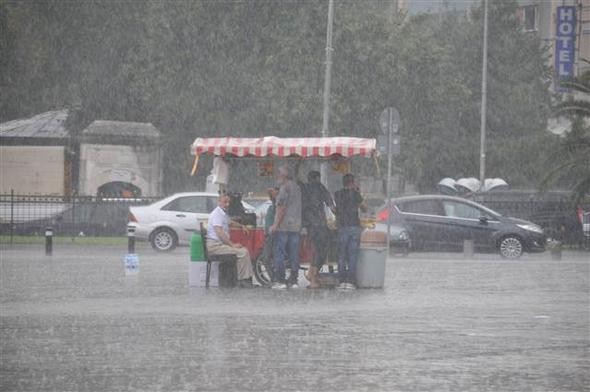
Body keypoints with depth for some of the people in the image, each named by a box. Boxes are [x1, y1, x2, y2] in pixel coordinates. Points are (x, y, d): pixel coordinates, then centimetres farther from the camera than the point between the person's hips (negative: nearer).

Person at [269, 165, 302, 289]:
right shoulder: (297, 187, 16)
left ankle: (280, 280, -7)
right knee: (294, 254, 6)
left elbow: (282, 208, -15)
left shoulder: (285, 187, -9)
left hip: (284, 225, -8)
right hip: (296, 225, 8)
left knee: (280, 253, -4)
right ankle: (293, 280, 5)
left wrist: (276, 224, -14)